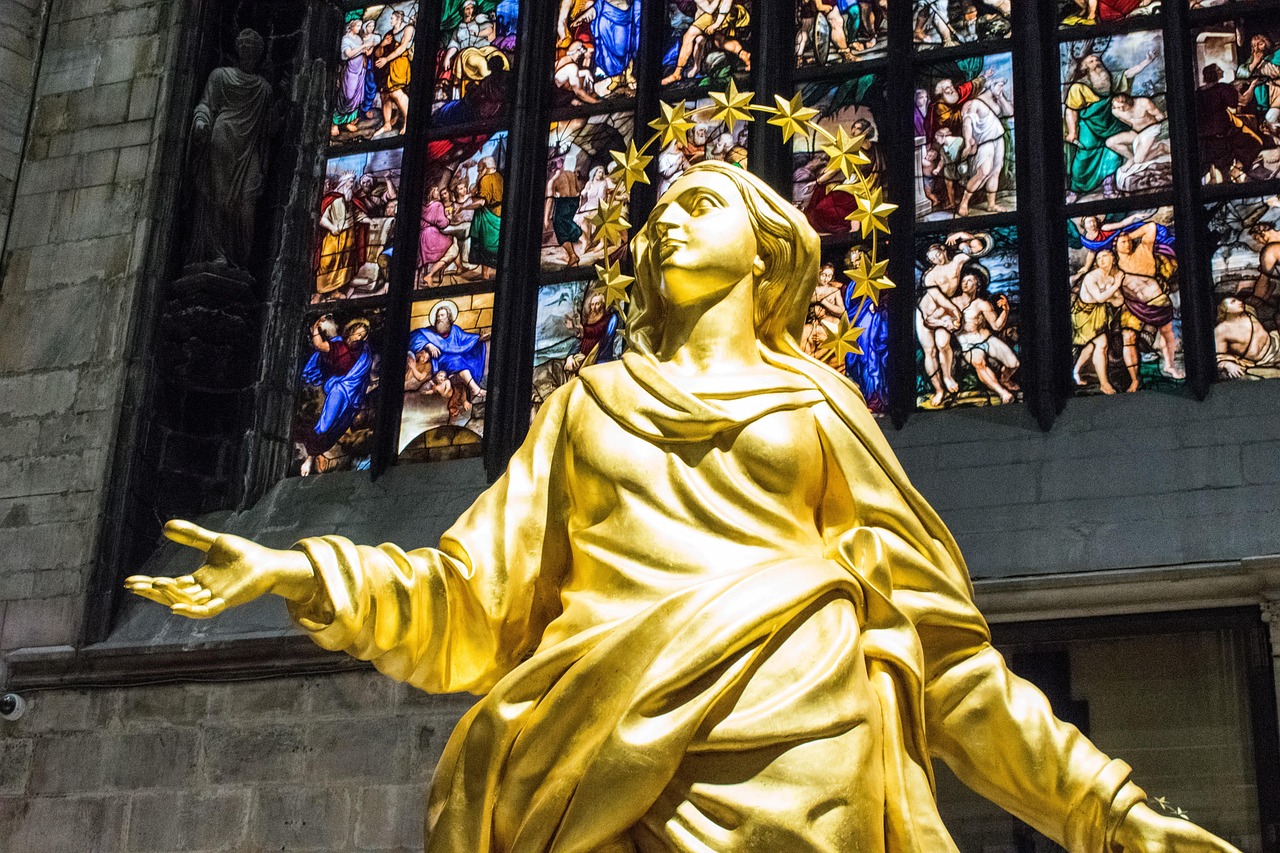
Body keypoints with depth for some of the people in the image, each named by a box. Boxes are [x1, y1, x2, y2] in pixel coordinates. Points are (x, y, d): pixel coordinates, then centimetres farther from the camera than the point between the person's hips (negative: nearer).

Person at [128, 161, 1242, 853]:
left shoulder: (816, 406, 20)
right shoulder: (587, 407, 24)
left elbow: (940, 642, 15)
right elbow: (472, 606, 15)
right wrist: (309, 576, -2)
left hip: (789, 761, -1)